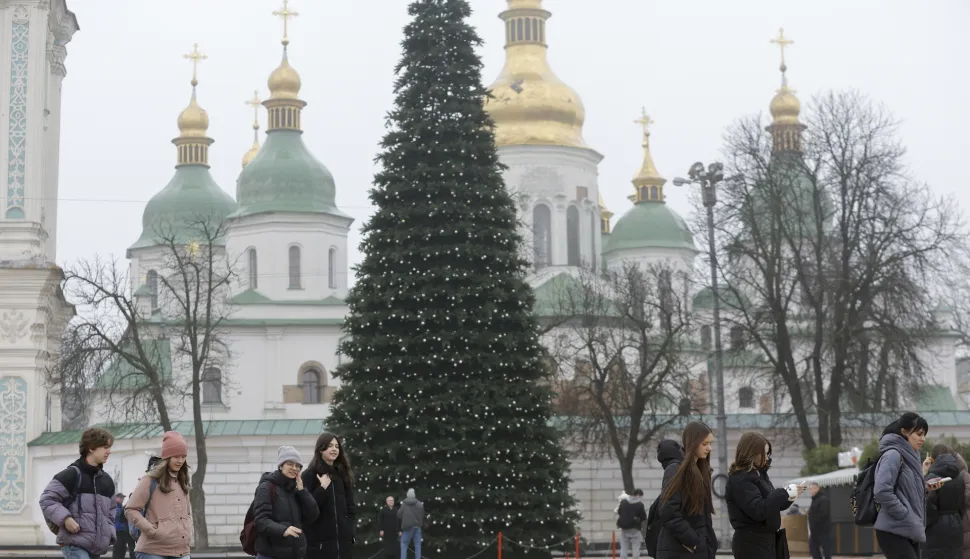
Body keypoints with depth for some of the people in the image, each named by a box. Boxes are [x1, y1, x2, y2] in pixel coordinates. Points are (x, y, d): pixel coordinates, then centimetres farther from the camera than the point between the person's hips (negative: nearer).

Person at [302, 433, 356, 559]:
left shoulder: (343, 475, 16)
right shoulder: (310, 475, -1)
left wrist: (352, 532, 4)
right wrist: (322, 488, -17)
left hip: (343, 540, 5)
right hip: (319, 541, -5)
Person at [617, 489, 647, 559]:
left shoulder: (623, 502, 4)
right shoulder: (639, 504, -10)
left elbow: (619, 512, 14)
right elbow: (643, 518, -8)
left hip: (624, 527, 4)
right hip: (635, 529, -4)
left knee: (624, 548, 10)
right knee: (636, 548, 3)